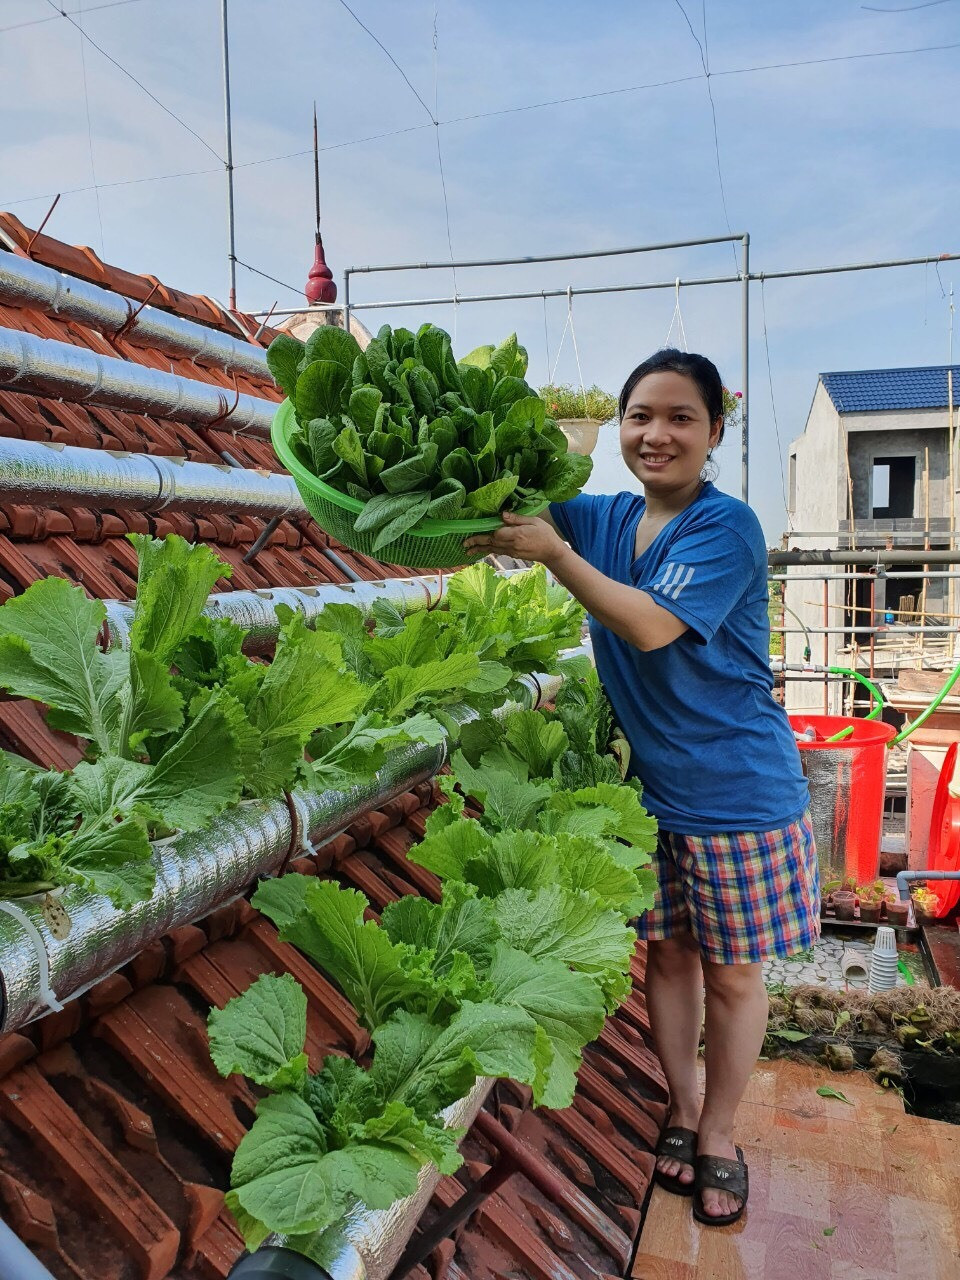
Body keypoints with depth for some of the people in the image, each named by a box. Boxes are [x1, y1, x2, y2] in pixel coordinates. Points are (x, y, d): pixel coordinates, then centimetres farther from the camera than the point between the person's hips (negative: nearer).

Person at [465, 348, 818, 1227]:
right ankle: (682, 1112, 39)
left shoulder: (727, 527, -17)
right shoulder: (608, 518, 2)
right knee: (667, 955, 17)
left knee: (732, 973, 11)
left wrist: (552, 554, -27)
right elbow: (509, 504, 0)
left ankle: (718, 1135, 33)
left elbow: (653, 627, -27)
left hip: (738, 792, -5)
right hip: (647, 786, 5)